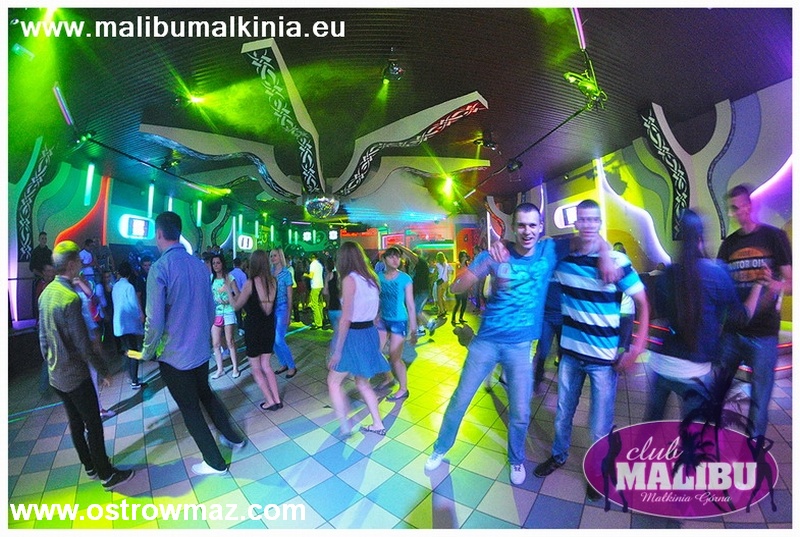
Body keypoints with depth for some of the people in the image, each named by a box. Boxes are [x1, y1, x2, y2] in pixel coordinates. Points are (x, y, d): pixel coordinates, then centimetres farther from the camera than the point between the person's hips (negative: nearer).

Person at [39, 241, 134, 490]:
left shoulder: (46, 293, 2)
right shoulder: (70, 298, -25)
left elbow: (43, 336, 10)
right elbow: (83, 345, -22)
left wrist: (50, 361, 21)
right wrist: (104, 370, -11)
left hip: (56, 374, 9)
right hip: (75, 375, -9)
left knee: (75, 422, 19)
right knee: (93, 425, 3)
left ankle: (90, 466, 34)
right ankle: (107, 474, 15)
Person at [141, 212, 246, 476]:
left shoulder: (159, 268, -18)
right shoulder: (200, 265, 0)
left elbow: (155, 321, -19)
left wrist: (147, 353, -2)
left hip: (175, 355, -5)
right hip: (201, 348, 6)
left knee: (190, 408, 11)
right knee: (206, 393, 25)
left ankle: (215, 463, 26)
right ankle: (232, 437, 39)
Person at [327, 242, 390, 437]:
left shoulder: (350, 279, -15)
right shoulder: (371, 278, 7)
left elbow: (346, 318, -18)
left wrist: (337, 350, -14)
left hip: (354, 335, -8)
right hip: (370, 333, 8)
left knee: (334, 382, 11)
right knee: (363, 383, 21)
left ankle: (345, 426, 14)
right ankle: (378, 425, 28)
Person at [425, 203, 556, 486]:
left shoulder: (550, 250, -5)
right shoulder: (496, 254, -9)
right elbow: (457, 288, -15)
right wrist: (486, 264, -32)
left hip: (521, 346, 1)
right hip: (486, 341, 0)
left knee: (520, 413, 11)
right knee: (460, 401, 10)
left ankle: (516, 459, 42)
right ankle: (440, 449, 35)